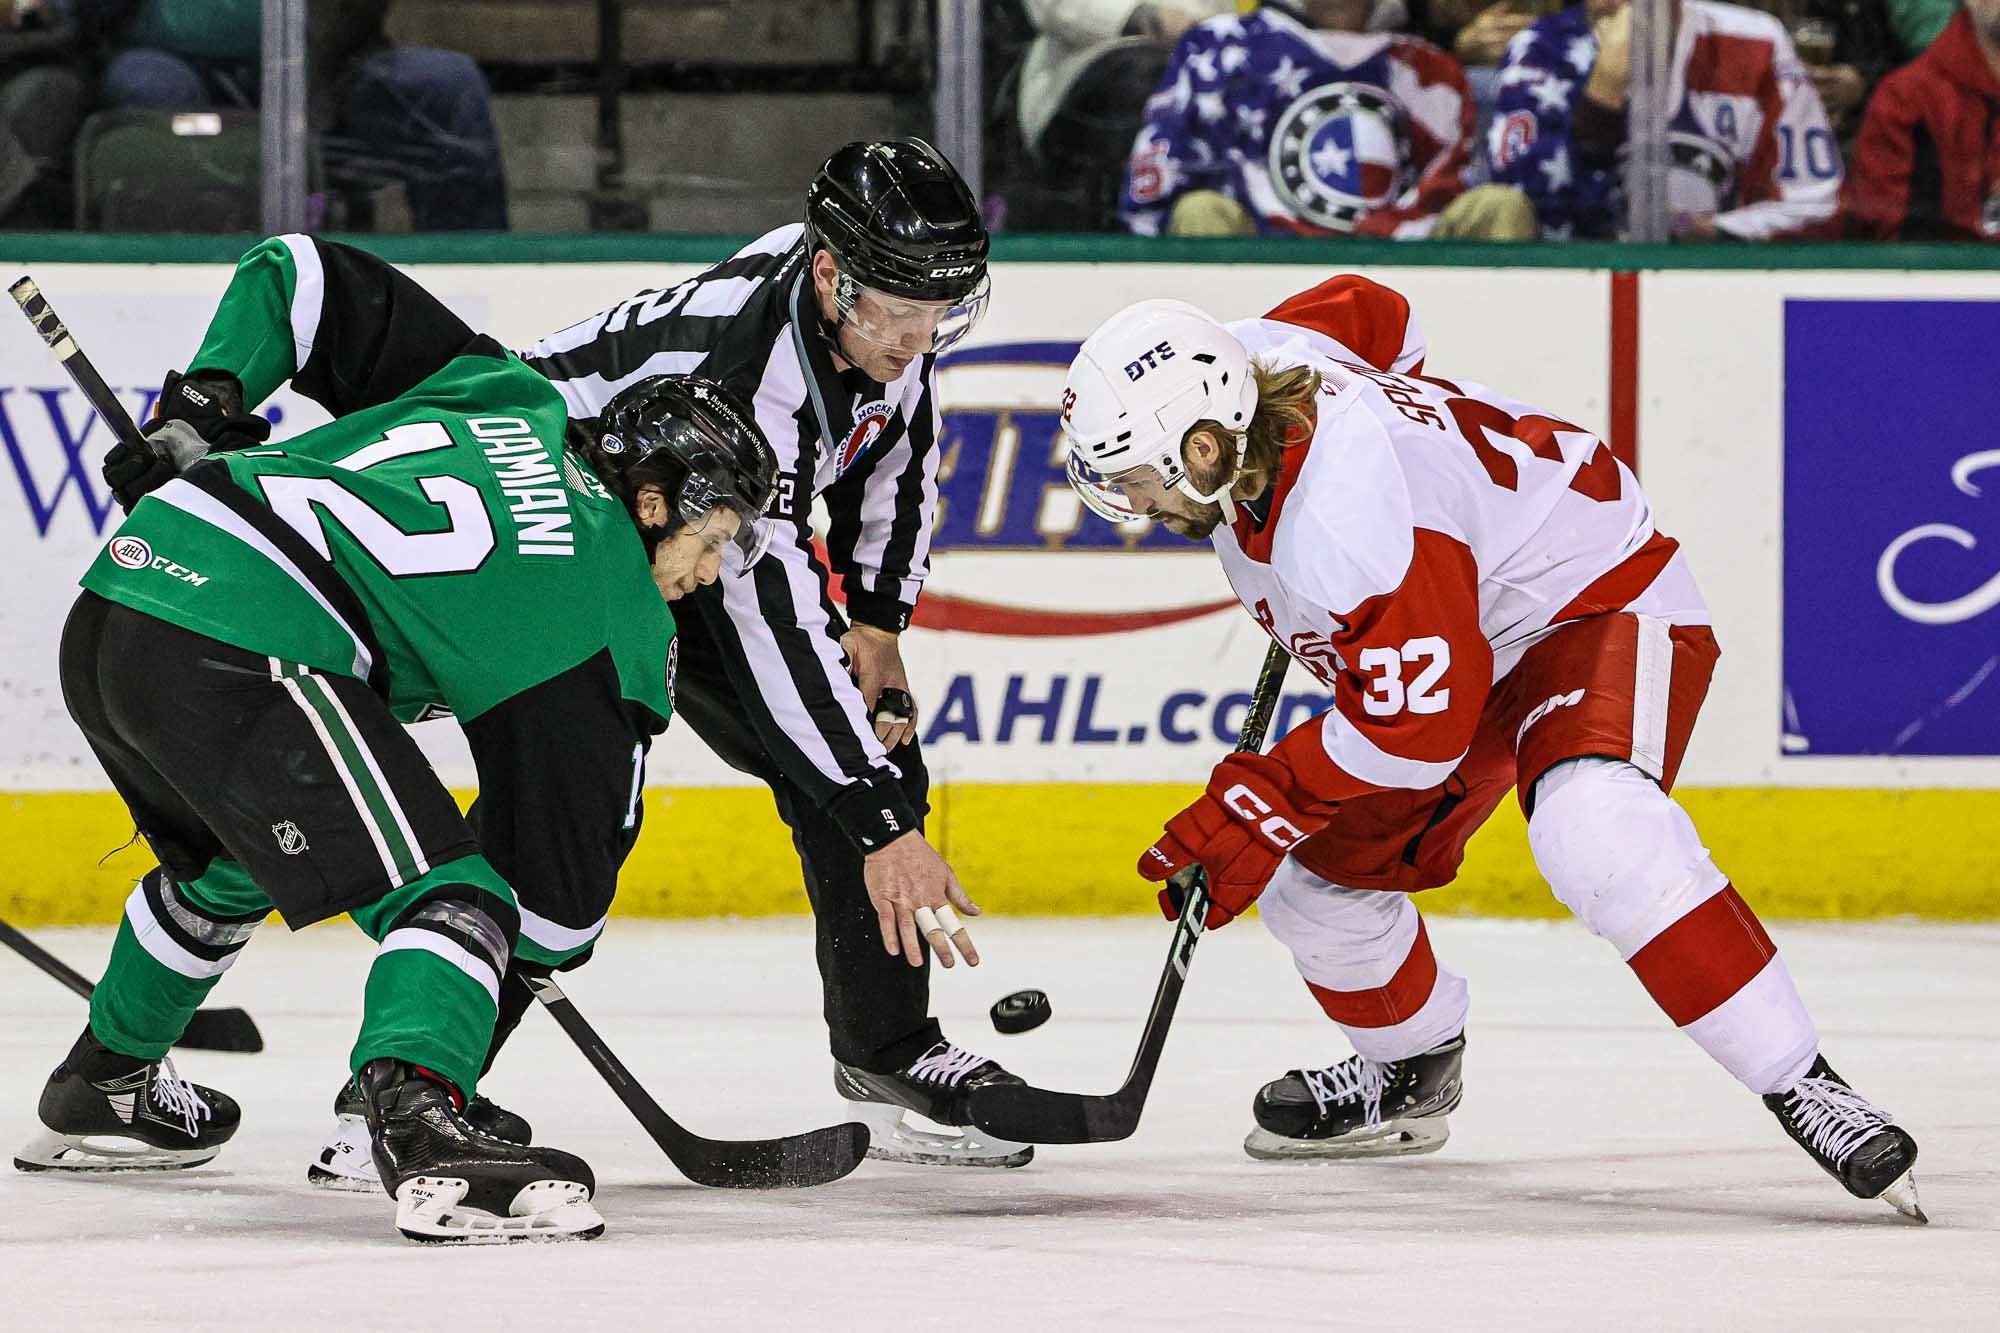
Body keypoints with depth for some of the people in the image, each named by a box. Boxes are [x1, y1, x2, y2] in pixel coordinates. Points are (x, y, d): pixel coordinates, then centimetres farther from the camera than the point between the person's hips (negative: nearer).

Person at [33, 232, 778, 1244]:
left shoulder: (508, 395, 22)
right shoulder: (617, 620, 4)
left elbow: (295, 275, 24)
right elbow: (563, 843, 6)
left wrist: (200, 407, 25)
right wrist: (539, 955, 24)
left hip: (117, 593, 9)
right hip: (242, 651, -9)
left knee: (229, 859, 35)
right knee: (440, 888, -10)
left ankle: (100, 1087, 53)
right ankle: (422, 1133, -34)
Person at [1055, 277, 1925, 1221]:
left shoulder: (1344, 514, -38)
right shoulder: (1235, 362, -13)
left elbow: (1421, 720, -31)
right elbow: (1371, 314, 10)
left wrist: (1259, 807, -23)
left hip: (1594, 602, -10)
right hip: (1462, 626, 10)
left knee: (1593, 835, -36)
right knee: (1319, 881, 7)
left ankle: (1799, 1086, -32)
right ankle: (1412, 1072, 36)